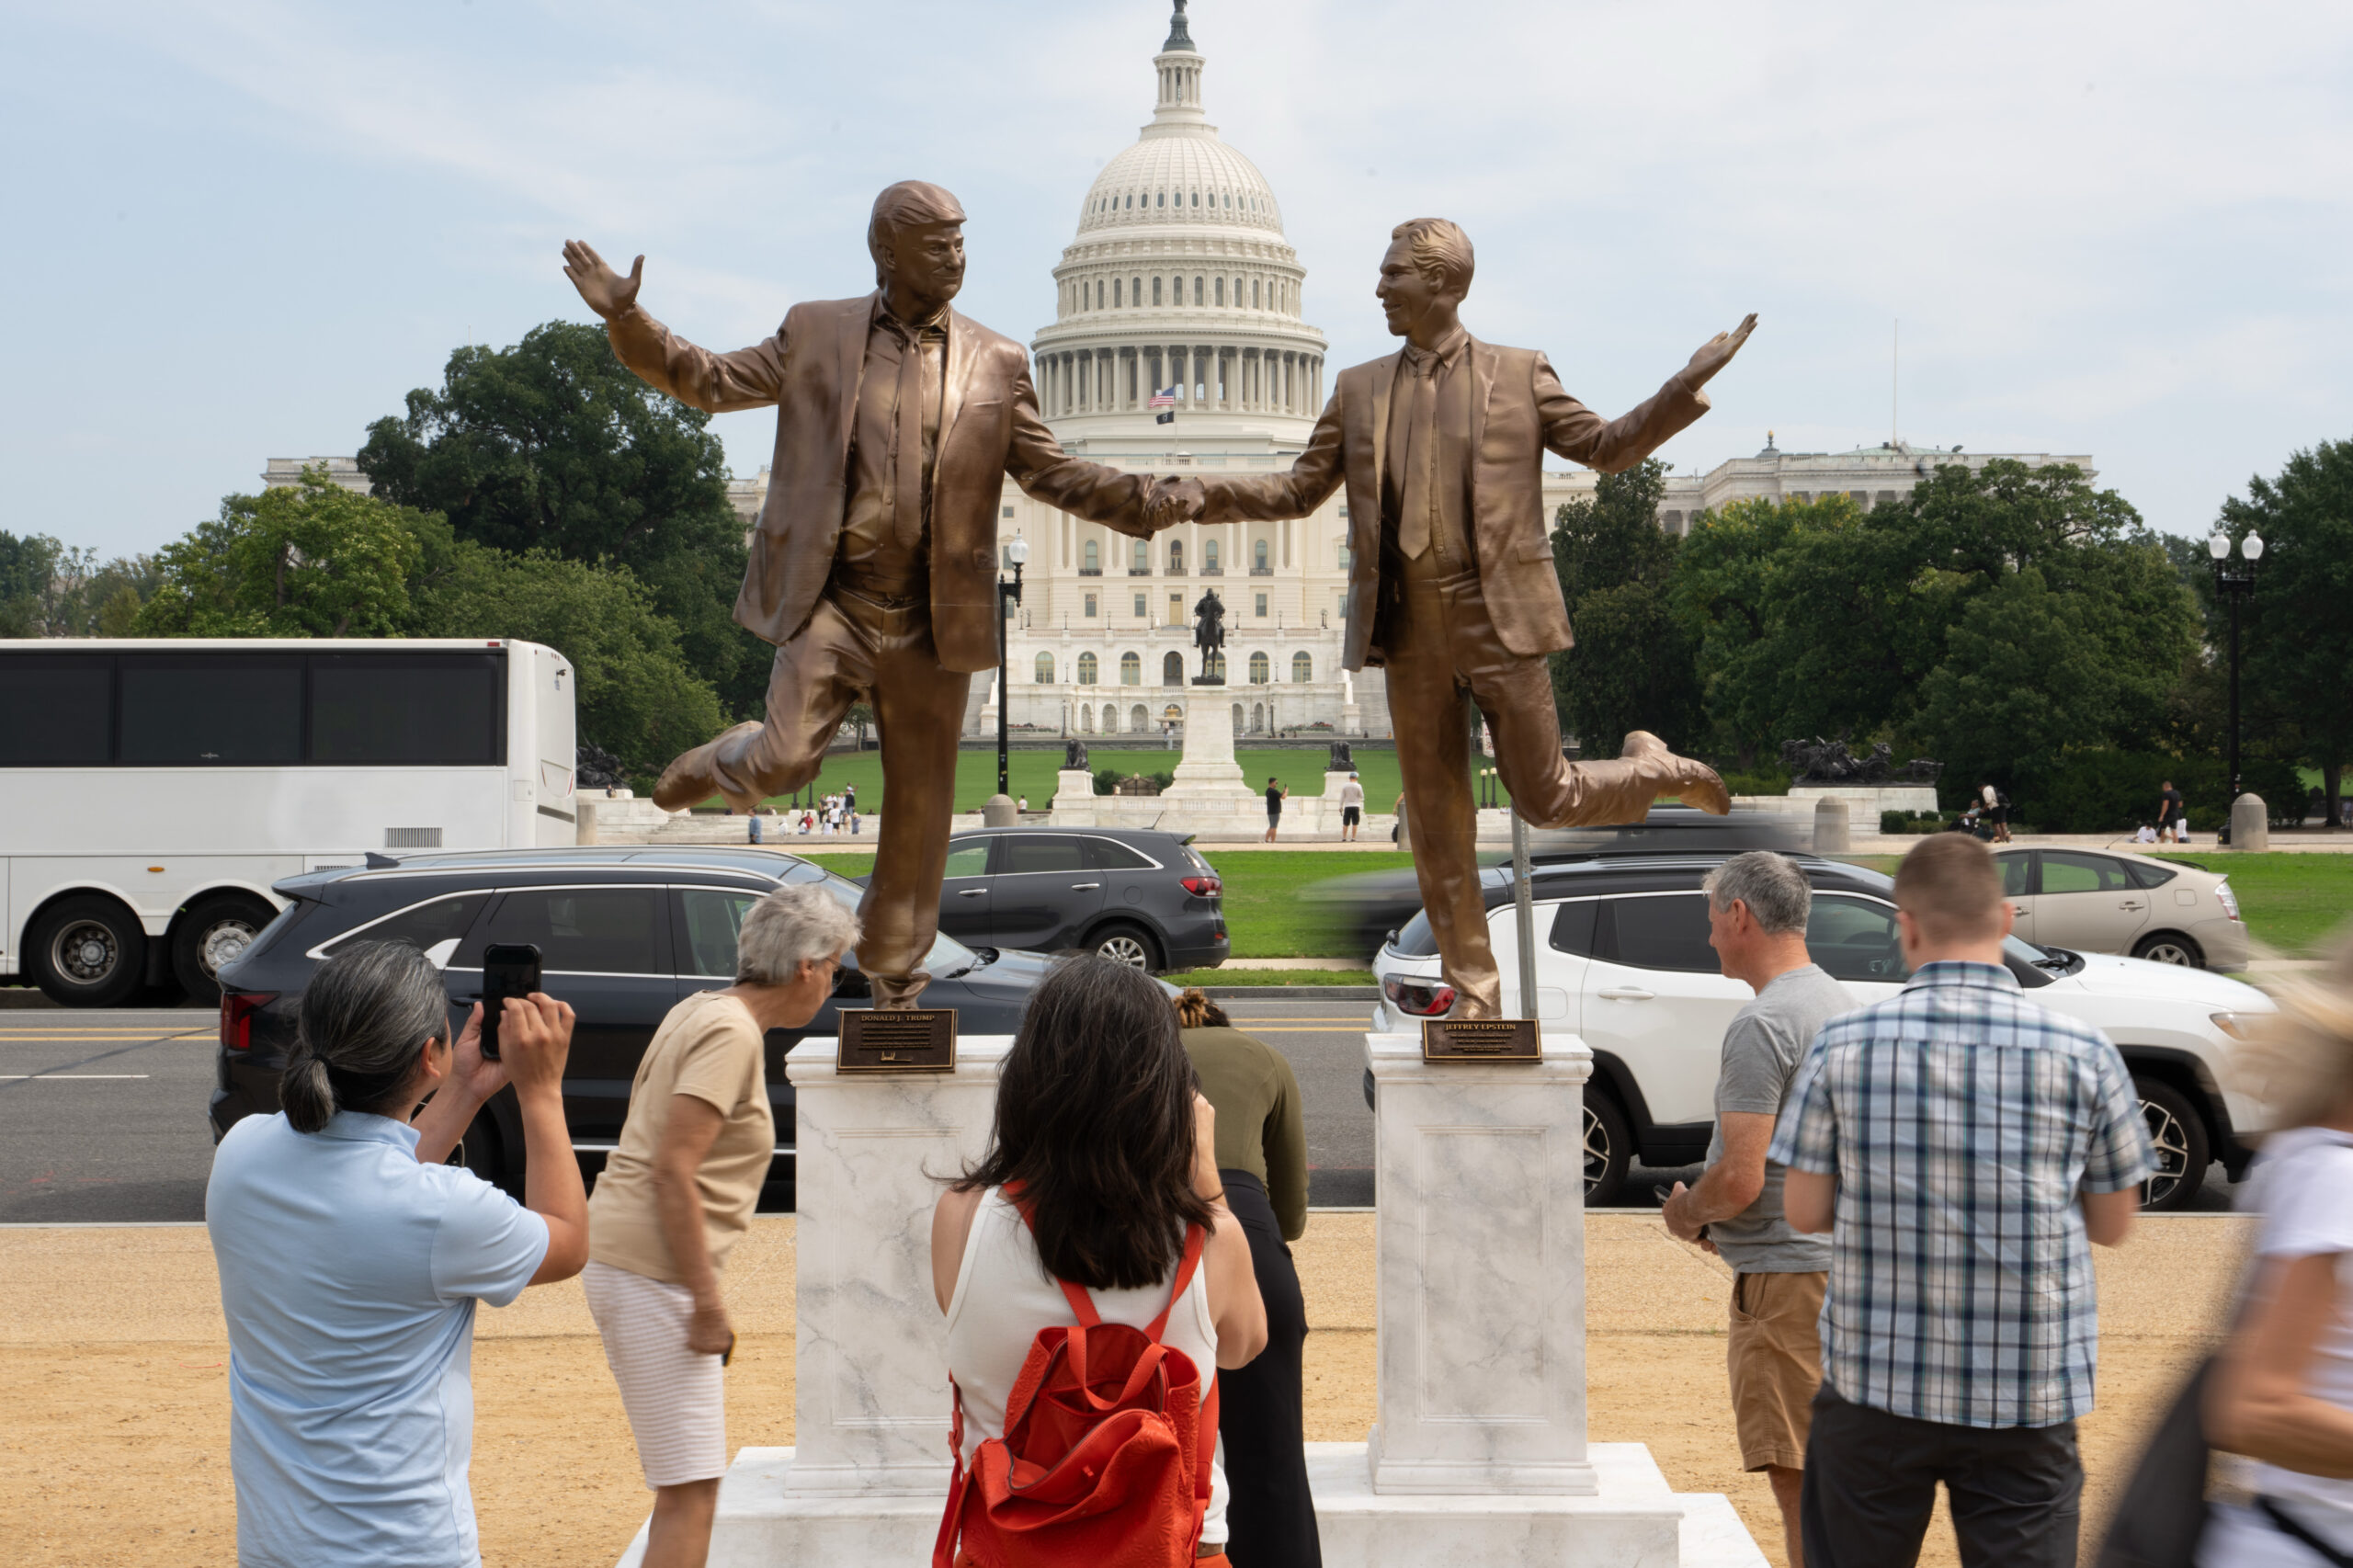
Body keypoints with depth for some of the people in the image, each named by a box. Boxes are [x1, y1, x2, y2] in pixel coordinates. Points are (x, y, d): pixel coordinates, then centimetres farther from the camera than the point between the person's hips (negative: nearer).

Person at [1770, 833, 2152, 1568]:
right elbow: (2112, 1225, 4)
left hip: (1876, 1382, 0)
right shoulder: (2083, 1053, -5)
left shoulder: (1843, 1046, -6)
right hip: (2029, 1395, 0)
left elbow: (1804, 1212, -2)